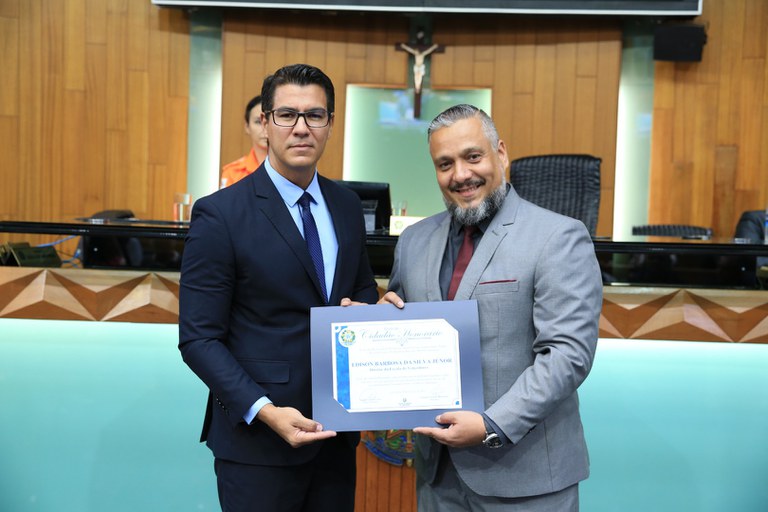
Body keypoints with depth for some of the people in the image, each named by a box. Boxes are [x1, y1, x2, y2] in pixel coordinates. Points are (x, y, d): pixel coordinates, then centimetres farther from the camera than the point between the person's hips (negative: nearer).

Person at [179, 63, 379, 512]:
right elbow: (199, 338, -12)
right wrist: (264, 411, -22)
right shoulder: (220, 215, -12)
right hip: (258, 439, -5)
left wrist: (364, 305, -6)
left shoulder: (348, 206, 5)